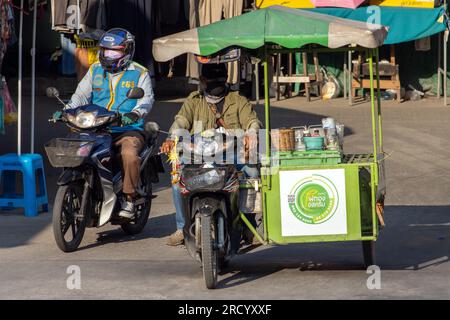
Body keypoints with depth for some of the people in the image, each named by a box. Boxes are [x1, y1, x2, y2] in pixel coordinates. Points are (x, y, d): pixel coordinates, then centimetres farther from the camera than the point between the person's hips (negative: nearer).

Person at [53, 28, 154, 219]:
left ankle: (128, 199, -19)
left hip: (128, 130, -4)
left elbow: (147, 98, -8)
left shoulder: (140, 73, 6)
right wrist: (67, 110, -11)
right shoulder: (95, 70, 17)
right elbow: (82, 94, 9)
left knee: (129, 154, -33)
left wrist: (135, 113, -30)